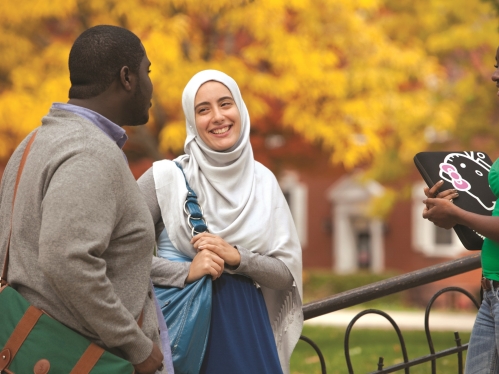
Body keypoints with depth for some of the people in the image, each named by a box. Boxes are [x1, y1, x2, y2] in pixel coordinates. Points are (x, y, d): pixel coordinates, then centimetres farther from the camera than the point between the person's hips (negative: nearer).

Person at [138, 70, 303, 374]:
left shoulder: (262, 180, 3)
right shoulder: (167, 177, -6)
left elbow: (288, 273, 2)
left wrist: (236, 257, -14)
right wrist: (186, 272, -20)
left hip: (246, 327, 3)